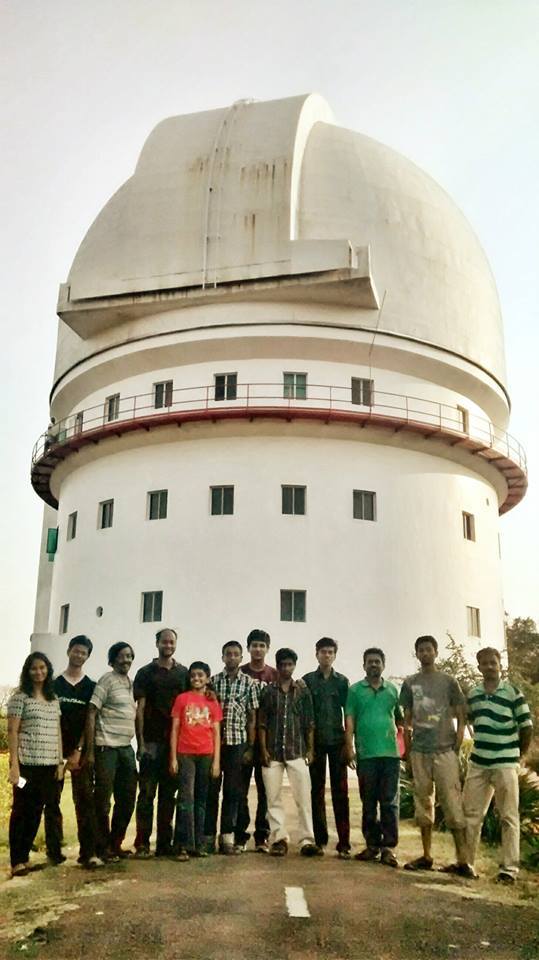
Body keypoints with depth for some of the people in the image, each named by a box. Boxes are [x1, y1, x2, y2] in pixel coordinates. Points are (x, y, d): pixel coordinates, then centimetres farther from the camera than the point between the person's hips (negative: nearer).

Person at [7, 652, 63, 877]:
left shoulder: (54, 698, 13)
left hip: (49, 764, 5)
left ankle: (24, 856, 21)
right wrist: (14, 764, -12)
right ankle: (17, 861, 8)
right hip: (27, 763, -5)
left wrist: (60, 761, 9)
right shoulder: (20, 697, -3)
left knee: (36, 811, 9)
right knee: (22, 811, 1)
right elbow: (12, 731, -7)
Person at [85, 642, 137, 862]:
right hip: (107, 747, -8)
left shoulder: (131, 683, 14)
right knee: (103, 801, 1)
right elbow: (91, 714, -11)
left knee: (127, 799, 12)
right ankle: (103, 847, 12)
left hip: (126, 748, 8)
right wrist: (90, 751, -14)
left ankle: (116, 844, 24)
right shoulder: (107, 680, -7)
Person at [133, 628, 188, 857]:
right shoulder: (146, 673, 3)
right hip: (152, 741, -3)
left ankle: (164, 843, 14)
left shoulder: (183, 673, 11)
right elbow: (140, 709, 0)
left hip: (175, 742, 3)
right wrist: (140, 742, -7)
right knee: (147, 793, -2)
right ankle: (142, 843, 3)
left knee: (169, 794, 8)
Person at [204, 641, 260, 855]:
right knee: (211, 789, 3)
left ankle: (227, 837, 14)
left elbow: (252, 718, 4)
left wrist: (250, 747, 0)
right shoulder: (213, 681, 5)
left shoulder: (249, 683, 4)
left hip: (237, 742, 0)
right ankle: (208, 837, 12)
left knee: (233, 791, 5)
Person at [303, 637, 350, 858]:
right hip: (316, 741, 0)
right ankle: (320, 840, 13)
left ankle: (344, 843, -1)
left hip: (337, 741, 0)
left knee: (340, 792, -2)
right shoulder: (307, 680, 5)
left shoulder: (342, 681, 7)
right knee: (317, 791, 5)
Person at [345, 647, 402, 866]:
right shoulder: (355, 690, 6)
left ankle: (388, 847, 4)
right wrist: (349, 748, -7)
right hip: (366, 754, -1)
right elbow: (349, 722, 2)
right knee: (368, 803, 7)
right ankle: (372, 844, 17)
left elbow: (400, 719, 14)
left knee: (389, 802, -1)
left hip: (390, 752, 1)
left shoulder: (392, 690, 12)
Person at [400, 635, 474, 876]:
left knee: (452, 802, -7)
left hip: (445, 750, -3)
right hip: (419, 752, 3)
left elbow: (461, 717, 3)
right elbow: (407, 720, 11)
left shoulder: (448, 681, 3)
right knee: (422, 801, 8)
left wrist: (456, 748, -4)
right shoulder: (410, 683, 9)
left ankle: (463, 860, -4)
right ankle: (426, 856, 19)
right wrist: (407, 750, 5)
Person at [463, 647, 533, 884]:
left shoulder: (513, 692, -8)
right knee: (470, 814, 10)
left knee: (509, 817, 2)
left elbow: (527, 726, -4)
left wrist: (518, 754, 2)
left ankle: (510, 868, 9)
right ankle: (466, 862, 21)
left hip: (505, 764, -5)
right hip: (477, 763, 5)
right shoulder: (472, 694, 6)